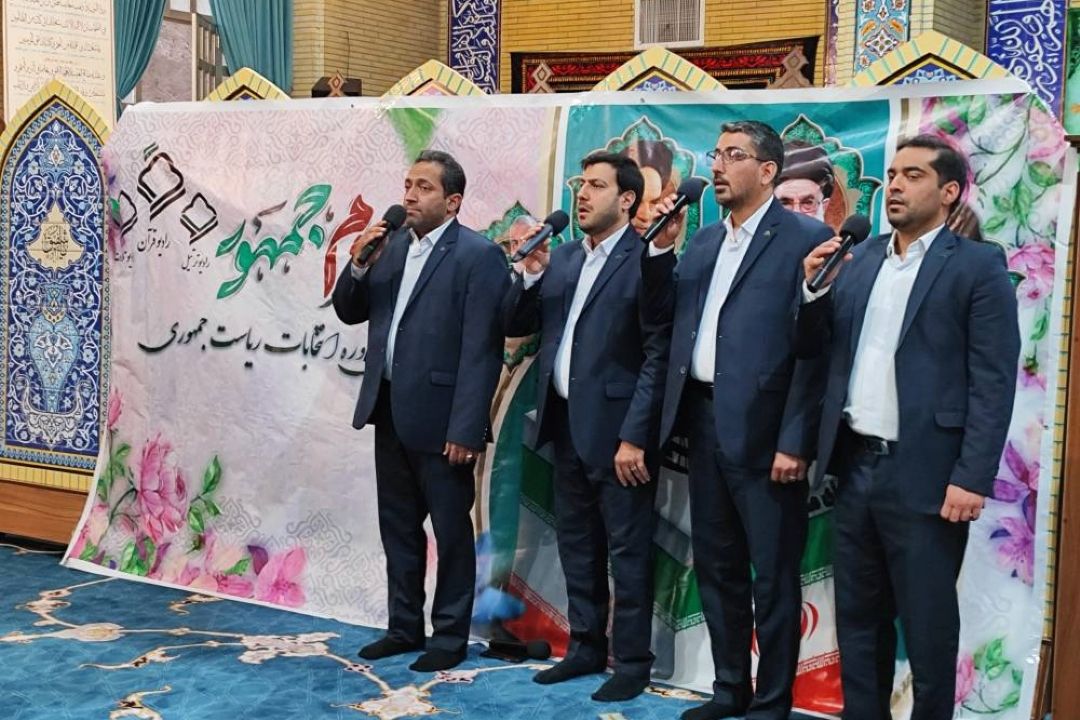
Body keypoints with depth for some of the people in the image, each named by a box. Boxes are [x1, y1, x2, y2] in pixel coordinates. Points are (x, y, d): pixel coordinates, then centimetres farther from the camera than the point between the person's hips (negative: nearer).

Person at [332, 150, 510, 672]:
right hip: (390, 411, 7)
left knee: (451, 530, 6)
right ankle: (405, 626, 30)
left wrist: (466, 429, -20)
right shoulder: (391, 246, 9)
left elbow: (482, 349, -16)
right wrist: (358, 262, -5)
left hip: (439, 417, -7)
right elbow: (349, 313, 14)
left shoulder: (478, 256, -12)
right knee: (398, 526, 16)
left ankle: (450, 636, 19)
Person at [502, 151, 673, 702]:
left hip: (616, 428, -7)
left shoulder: (646, 260, -11)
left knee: (627, 550, 3)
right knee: (576, 545, 16)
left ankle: (632, 661, 16)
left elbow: (658, 355, -15)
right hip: (566, 424, 7)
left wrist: (634, 436, -19)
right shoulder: (561, 258, 11)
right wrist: (529, 275, -5)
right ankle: (586, 646, 29)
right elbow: (514, 325, 12)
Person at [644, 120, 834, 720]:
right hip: (703, 422, 7)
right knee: (716, 565, 16)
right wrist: (659, 248, 2)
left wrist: (794, 442, -17)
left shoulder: (805, 238, -7)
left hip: (762, 430, -7)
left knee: (772, 575, 5)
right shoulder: (704, 241, 15)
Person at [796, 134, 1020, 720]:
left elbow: (993, 382, -10)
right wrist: (814, 290, -5)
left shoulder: (978, 266, -5)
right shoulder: (858, 260, 12)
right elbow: (812, 349, 12)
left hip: (923, 476, -5)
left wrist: (972, 478, -16)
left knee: (927, 628, 6)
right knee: (858, 620, 15)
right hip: (854, 467, 5)